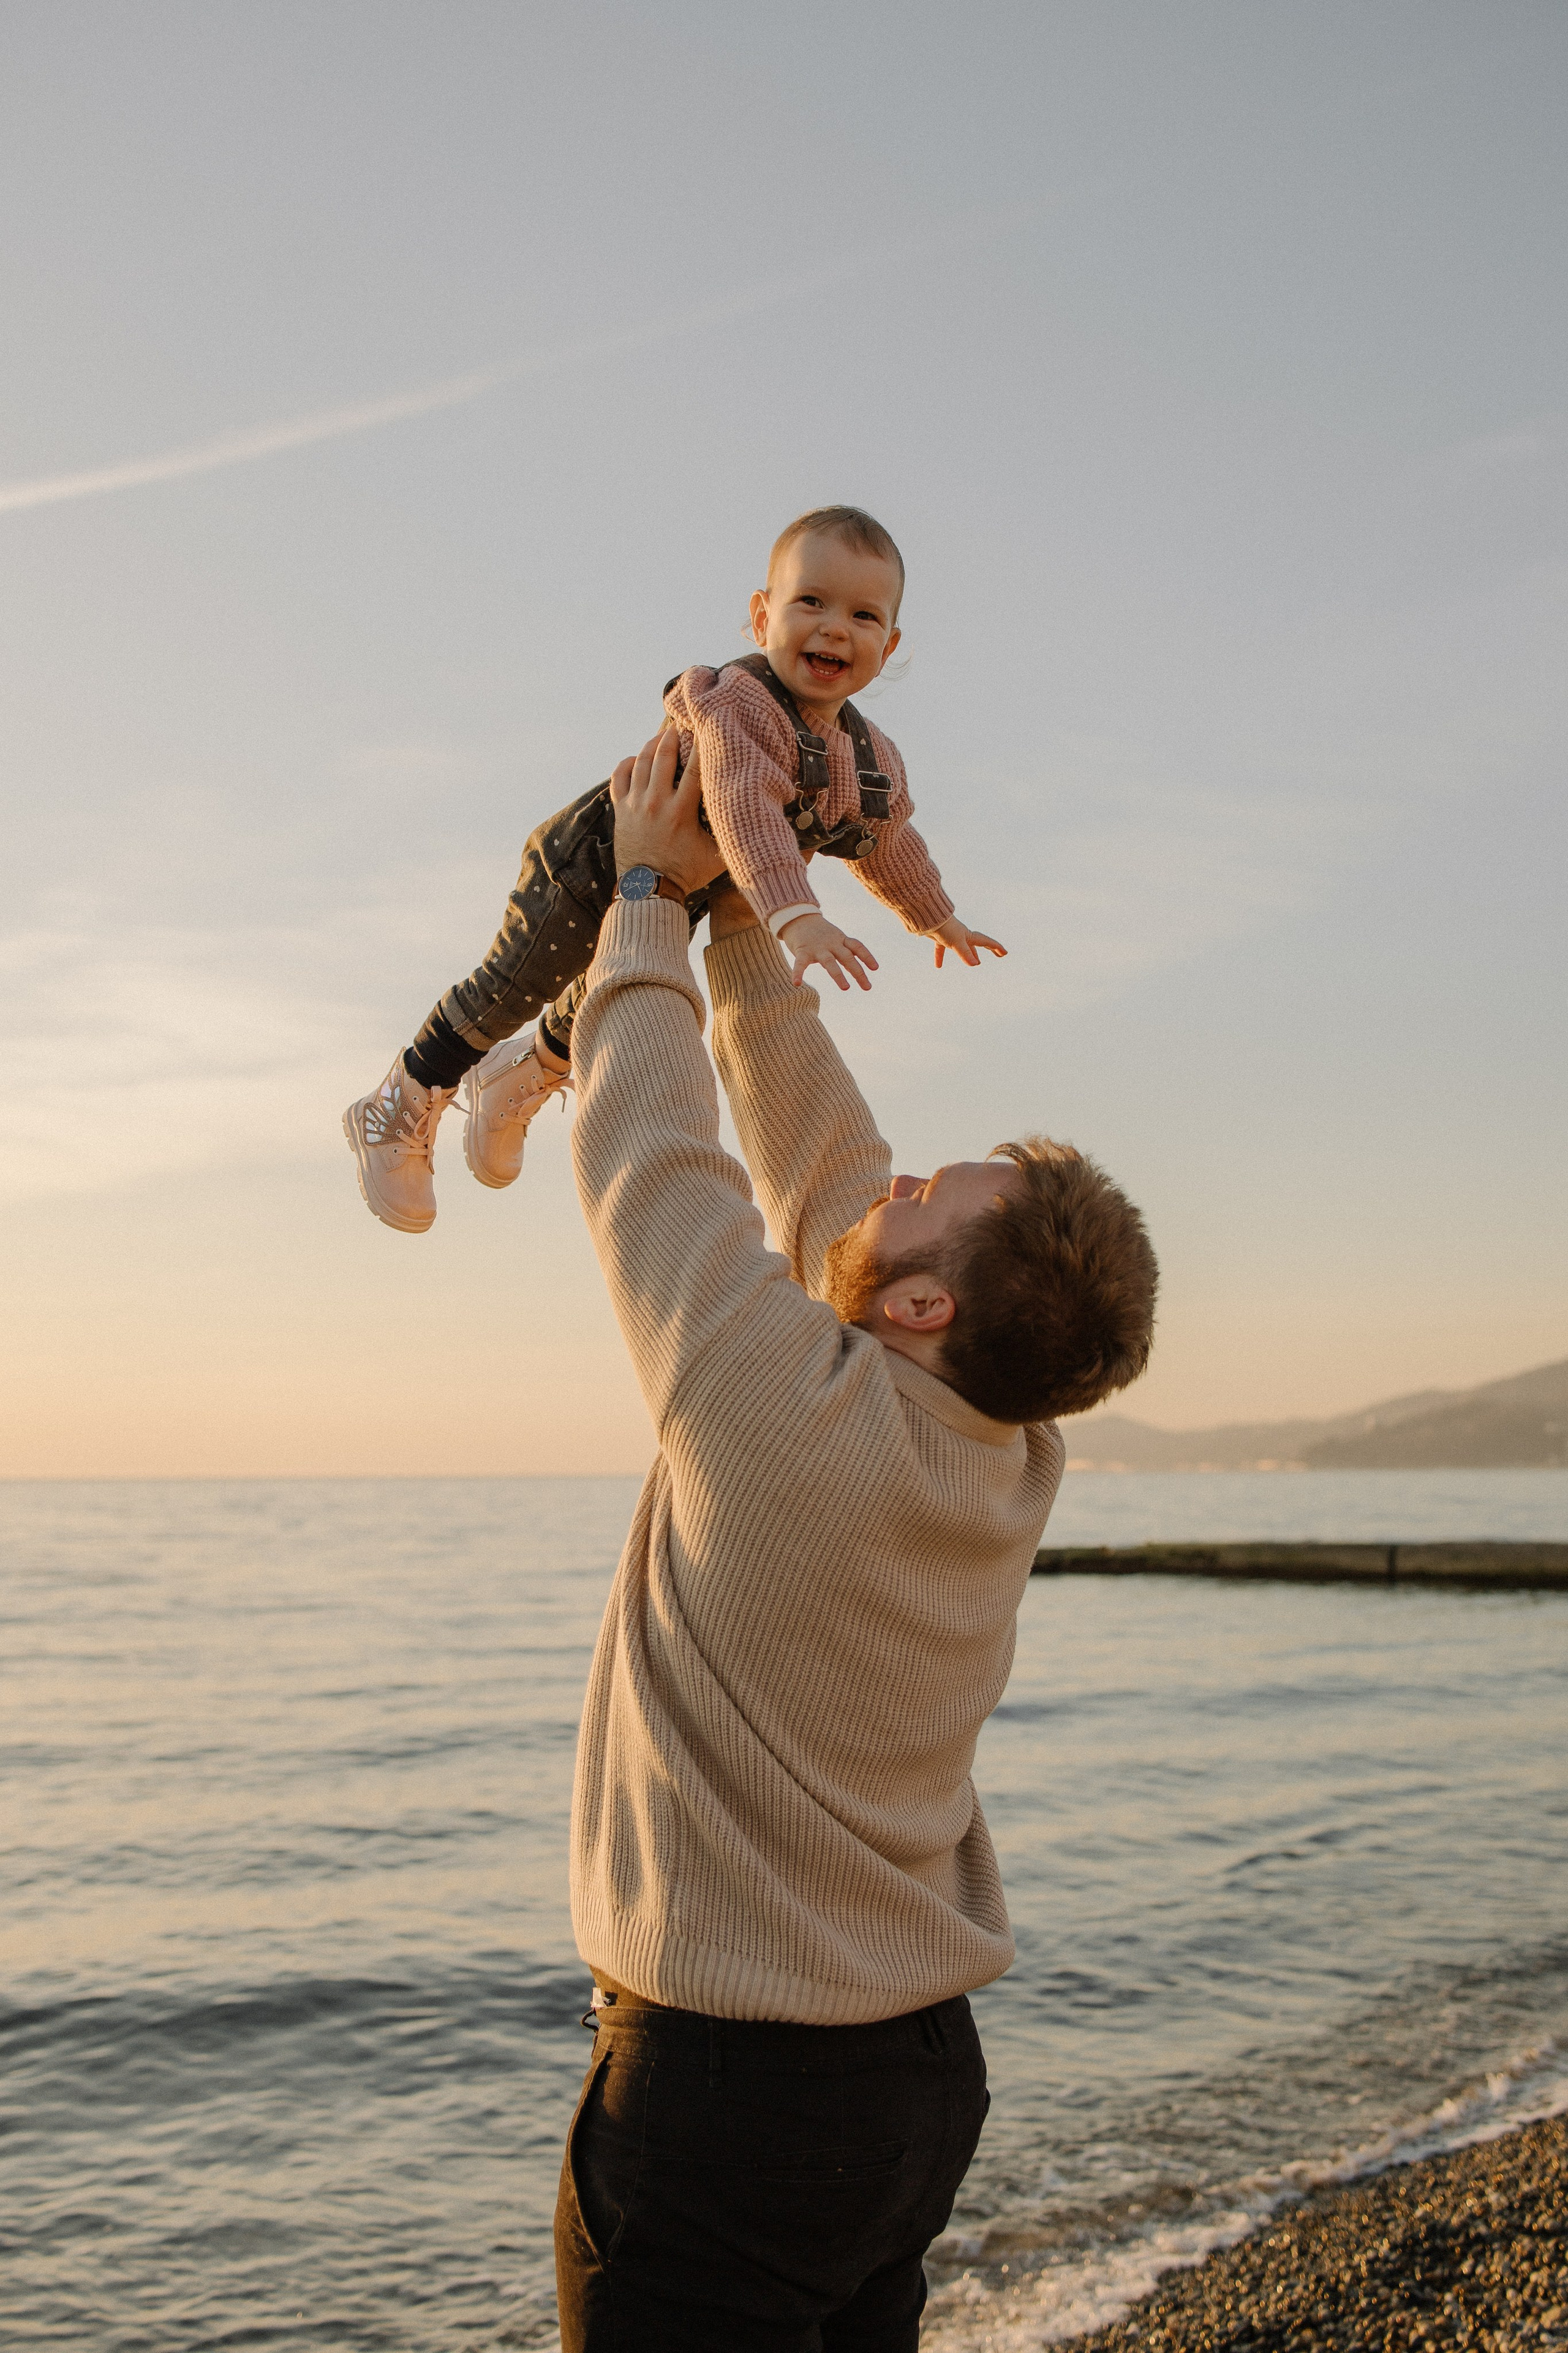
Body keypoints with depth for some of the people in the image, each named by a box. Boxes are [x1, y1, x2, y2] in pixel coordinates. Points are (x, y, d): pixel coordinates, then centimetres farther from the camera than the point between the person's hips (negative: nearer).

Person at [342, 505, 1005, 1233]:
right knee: (512, 988, -1)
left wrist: (938, 917, 26)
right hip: (595, 866, -8)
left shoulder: (874, 761, -9)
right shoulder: (739, 704, -36)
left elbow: (886, 841, 13)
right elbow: (744, 811, -51)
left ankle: (520, 1078, 57)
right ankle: (398, 1112, 20)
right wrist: (796, 916, -63)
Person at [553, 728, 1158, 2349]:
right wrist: (737, 912, 11)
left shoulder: (798, 1410, -24)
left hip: (723, 2093, -7)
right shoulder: (1010, 1455, -3)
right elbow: (812, 1155, 6)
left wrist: (652, 893, 2)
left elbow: (646, 1150, -11)